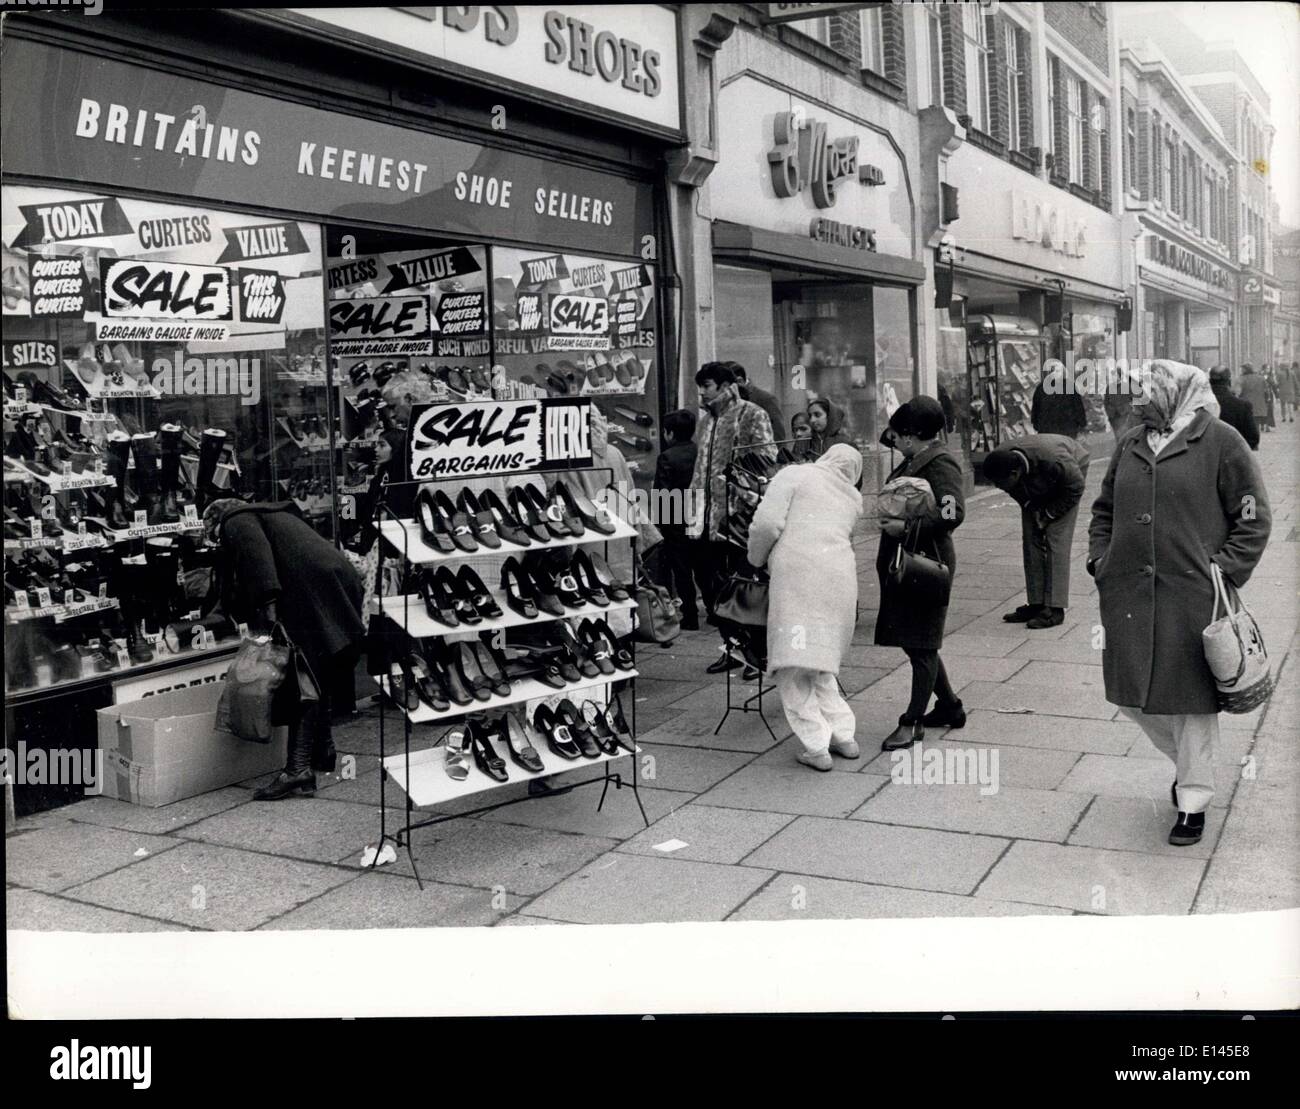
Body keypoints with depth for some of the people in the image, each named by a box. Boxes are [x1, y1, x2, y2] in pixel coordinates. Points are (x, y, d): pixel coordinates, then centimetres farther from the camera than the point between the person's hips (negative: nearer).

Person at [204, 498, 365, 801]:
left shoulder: (236, 520, 9)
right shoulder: (277, 515, 35)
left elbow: (257, 553, -13)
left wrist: (267, 603, -21)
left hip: (314, 592, -9)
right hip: (343, 585, 9)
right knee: (318, 675, 20)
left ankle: (298, 770, -14)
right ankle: (323, 750, 30)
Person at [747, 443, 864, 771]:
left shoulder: (795, 475, 9)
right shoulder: (853, 498, 25)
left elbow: (767, 523, -2)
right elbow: (845, 539, 20)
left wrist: (756, 560, 12)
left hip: (797, 575, -5)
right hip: (840, 578, 6)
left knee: (792, 668, 0)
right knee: (820, 664, 21)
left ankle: (816, 748, -2)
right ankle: (844, 736, 19)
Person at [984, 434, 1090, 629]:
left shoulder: (1053, 461, -43)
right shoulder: (1000, 462, -26)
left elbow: (1075, 488, -22)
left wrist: (1048, 515, -18)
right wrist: (1031, 508, -12)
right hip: (1034, 489, 5)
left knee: (1056, 540, -14)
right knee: (1031, 539, -2)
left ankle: (1054, 609, -14)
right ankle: (1036, 604, 4)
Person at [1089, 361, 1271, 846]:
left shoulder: (1220, 442, -5)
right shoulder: (1129, 445, 11)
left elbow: (1254, 517, -3)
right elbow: (1104, 509, 22)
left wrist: (1224, 569, -10)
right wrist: (1099, 556, 8)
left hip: (1192, 596, -5)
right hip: (1128, 594, 6)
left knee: (1192, 701, 4)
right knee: (1132, 695, 12)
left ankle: (1193, 802, 19)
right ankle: (1189, 763, 39)